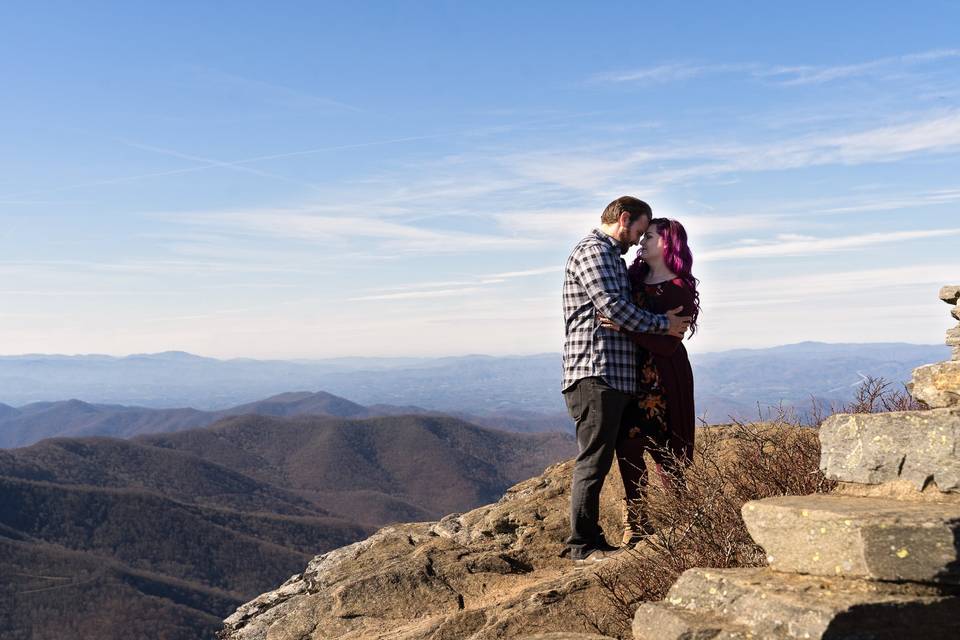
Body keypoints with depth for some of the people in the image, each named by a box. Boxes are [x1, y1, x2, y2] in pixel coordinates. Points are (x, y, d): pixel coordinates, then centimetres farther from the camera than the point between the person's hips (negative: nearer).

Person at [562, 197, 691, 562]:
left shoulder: (612, 256, 26)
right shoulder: (593, 250, -6)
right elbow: (612, 305, -16)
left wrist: (664, 322, 15)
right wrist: (663, 323, -7)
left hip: (614, 374, 10)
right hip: (596, 372, -10)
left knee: (599, 459, 11)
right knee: (593, 460, -8)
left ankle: (589, 539, 16)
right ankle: (583, 545, -3)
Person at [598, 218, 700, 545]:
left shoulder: (681, 289, -10)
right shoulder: (634, 277, 9)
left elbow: (667, 344, -20)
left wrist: (624, 328, -29)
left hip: (664, 377, -6)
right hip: (631, 372, 6)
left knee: (663, 449, -5)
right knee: (626, 444, 2)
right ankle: (635, 524, 11)